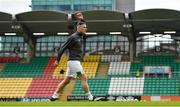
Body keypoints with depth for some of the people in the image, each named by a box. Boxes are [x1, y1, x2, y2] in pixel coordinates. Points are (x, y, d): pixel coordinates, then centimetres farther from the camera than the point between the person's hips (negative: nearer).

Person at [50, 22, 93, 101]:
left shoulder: (80, 36, 15)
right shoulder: (73, 37, -11)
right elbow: (63, 48, -10)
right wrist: (57, 60, -9)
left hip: (76, 62, 9)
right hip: (74, 61, -9)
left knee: (66, 80, 10)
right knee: (83, 78, -10)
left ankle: (55, 96, 14)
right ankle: (90, 97, -9)